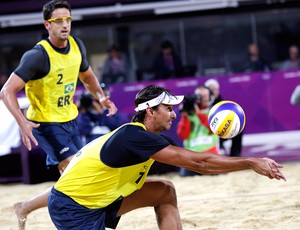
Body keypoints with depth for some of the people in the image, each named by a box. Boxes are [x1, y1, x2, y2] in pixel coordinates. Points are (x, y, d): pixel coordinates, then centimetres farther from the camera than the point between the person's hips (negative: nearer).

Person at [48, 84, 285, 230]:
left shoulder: (152, 137, 4)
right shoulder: (135, 136, -25)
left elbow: (196, 163, 2)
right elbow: (197, 162, -27)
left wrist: (251, 164, -7)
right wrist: (251, 163, -22)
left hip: (99, 198, 10)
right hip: (72, 207, -10)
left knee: (165, 191, 3)